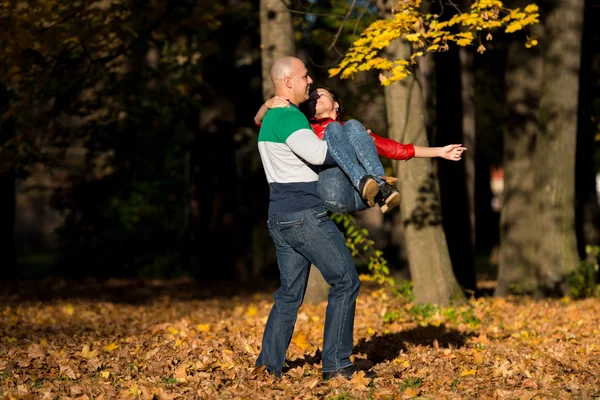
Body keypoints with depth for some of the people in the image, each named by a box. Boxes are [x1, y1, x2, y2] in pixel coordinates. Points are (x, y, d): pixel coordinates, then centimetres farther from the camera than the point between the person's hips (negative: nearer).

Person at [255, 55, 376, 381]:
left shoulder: (270, 119, 19)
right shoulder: (289, 117, -14)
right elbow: (317, 153, -28)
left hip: (280, 216, 10)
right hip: (305, 215, -10)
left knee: (290, 293, 13)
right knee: (345, 281, -4)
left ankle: (268, 365, 10)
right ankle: (336, 363, -5)